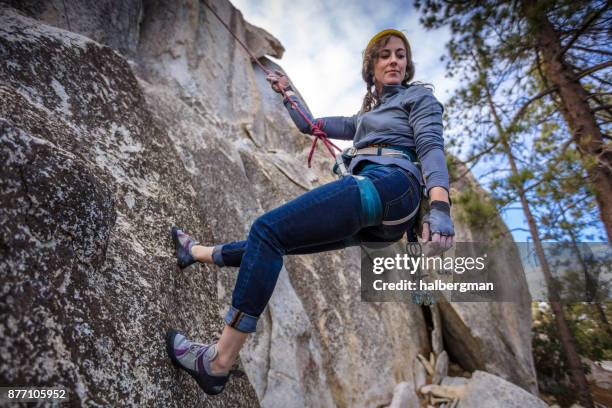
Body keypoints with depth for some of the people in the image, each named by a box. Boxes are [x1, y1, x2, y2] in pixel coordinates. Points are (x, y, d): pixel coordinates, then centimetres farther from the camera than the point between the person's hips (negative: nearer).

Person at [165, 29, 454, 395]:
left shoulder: (420, 97, 17)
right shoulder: (366, 116, 35)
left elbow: (432, 146, -3)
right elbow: (311, 125, 40)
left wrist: (440, 206, -20)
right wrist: (287, 92, 50)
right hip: (376, 222, 7)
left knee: (267, 230, -20)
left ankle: (219, 363, -16)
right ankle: (198, 252, 34)